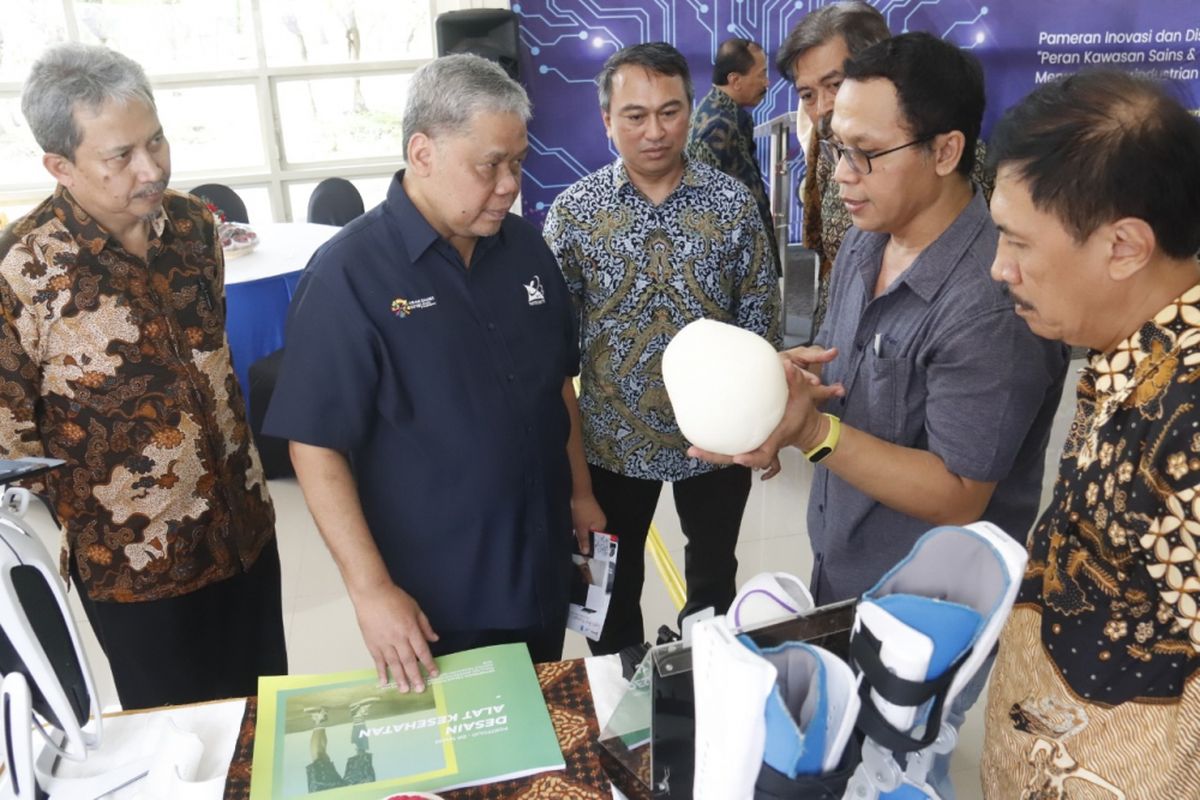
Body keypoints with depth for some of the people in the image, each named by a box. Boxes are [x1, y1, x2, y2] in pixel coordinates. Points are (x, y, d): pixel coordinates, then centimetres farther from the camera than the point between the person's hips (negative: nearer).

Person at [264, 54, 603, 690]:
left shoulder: (524, 245, -1)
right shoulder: (348, 273, -18)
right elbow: (315, 446, -18)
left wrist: (580, 491, 12)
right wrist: (371, 589, -20)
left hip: (542, 566, 5)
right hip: (430, 593, -5)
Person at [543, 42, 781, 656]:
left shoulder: (733, 203, -7)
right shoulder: (574, 210, -8)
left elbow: (759, 320, -1)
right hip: (613, 438, 0)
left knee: (713, 572, 21)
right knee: (613, 580, 18)